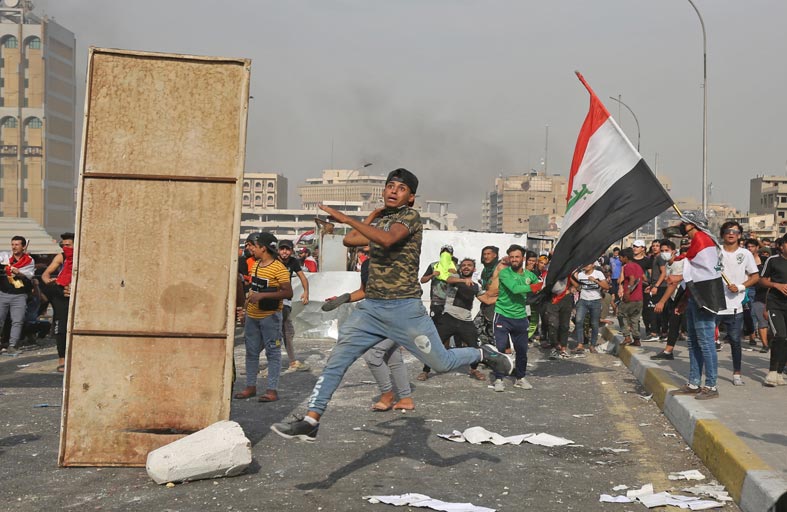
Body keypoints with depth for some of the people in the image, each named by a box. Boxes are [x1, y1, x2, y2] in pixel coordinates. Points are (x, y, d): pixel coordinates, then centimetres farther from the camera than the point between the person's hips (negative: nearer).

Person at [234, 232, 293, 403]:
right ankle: (251, 386, 23)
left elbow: (288, 293, -22)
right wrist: (249, 298, 15)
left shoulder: (279, 268, -16)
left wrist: (262, 295, -26)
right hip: (252, 316, 8)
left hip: (270, 316, -8)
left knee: (272, 353, 0)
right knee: (251, 352, 13)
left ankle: (272, 390, 4)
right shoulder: (255, 265, 9)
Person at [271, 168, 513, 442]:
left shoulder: (410, 216, -8)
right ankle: (311, 421, -1)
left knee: (442, 363, 3)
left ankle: (484, 354, 32)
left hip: (404, 309, -6)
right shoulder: (379, 219, 18)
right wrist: (377, 212, 17)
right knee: (335, 362, -4)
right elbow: (349, 240, 21)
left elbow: (388, 239, -27)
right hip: (370, 308, 6)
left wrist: (346, 218, -29)